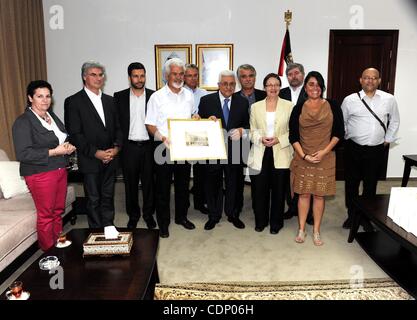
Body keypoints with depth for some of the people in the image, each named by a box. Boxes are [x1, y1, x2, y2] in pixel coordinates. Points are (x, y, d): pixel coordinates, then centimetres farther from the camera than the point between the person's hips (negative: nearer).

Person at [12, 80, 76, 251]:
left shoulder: (52, 115, 11)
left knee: (58, 211, 15)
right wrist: (54, 152, -21)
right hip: (40, 174, -7)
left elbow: (63, 138, 23)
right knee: (46, 215, 3)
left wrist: (69, 147, 0)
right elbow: (23, 154, -20)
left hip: (60, 171, 7)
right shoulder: (23, 122, -12)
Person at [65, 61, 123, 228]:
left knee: (108, 198, 14)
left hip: (110, 159, 5)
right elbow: (74, 134, -11)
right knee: (94, 200, 6)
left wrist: (116, 147, -5)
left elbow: (117, 127, 13)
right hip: (90, 161, -4)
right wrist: (96, 153, -16)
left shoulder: (109, 100, 13)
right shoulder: (73, 101, -5)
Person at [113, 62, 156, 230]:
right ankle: (133, 215, 27)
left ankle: (148, 214, 27)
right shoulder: (119, 97, 3)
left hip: (148, 146, 0)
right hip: (129, 147, 0)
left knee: (149, 182, 10)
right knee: (130, 183, 10)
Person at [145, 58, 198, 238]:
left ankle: (181, 216, 32)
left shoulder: (189, 95, 8)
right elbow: (150, 125, -6)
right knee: (163, 187, 5)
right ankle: (163, 222, 18)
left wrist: (195, 118, -2)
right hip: (164, 148, -4)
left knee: (183, 185, 14)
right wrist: (163, 137, -21)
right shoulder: (157, 97, -5)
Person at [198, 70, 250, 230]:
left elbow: (248, 124, 7)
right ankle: (213, 216, 27)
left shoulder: (242, 102, 4)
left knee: (233, 184, 13)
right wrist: (207, 121, -20)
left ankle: (233, 214, 31)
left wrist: (241, 130, -13)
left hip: (234, 150, 1)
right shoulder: (206, 100, -1)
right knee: (213, 184, 11)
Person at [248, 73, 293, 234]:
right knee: (259, 189, 5)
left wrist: (279, 140, -14)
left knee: (278, 189, 6)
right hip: (260, 154, 1)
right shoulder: (255, 106, 9)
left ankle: (276, 222, 24)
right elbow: (252, 131, 8)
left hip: (281, 154, -1)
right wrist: (261, 139, -12)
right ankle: (260, 220, 24)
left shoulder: (289, 106, 2)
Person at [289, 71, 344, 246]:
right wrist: (304, 155, -11)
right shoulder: (298, 109, 1)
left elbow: (339, 132, 0)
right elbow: (293, 136, -1)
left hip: (325, 158, 0)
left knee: (319, 195, 7)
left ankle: (316, 231, 20)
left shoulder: (332, 106, 1)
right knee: (304, 194, 6)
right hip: (303, 158, 0)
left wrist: (324, 151, -10)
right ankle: (301, 230, 20)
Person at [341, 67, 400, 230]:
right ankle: (351, 215, 26)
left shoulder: (389, 99, 1)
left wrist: (388, 140, 12)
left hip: (377, 150, 1)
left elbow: (394, 121, 15)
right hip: (354, 148, -1)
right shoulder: (350, 100, -4)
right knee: (351, 183, 9)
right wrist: (346, 139, 7)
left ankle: (365, 217, 27)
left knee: (371, 185, 11)